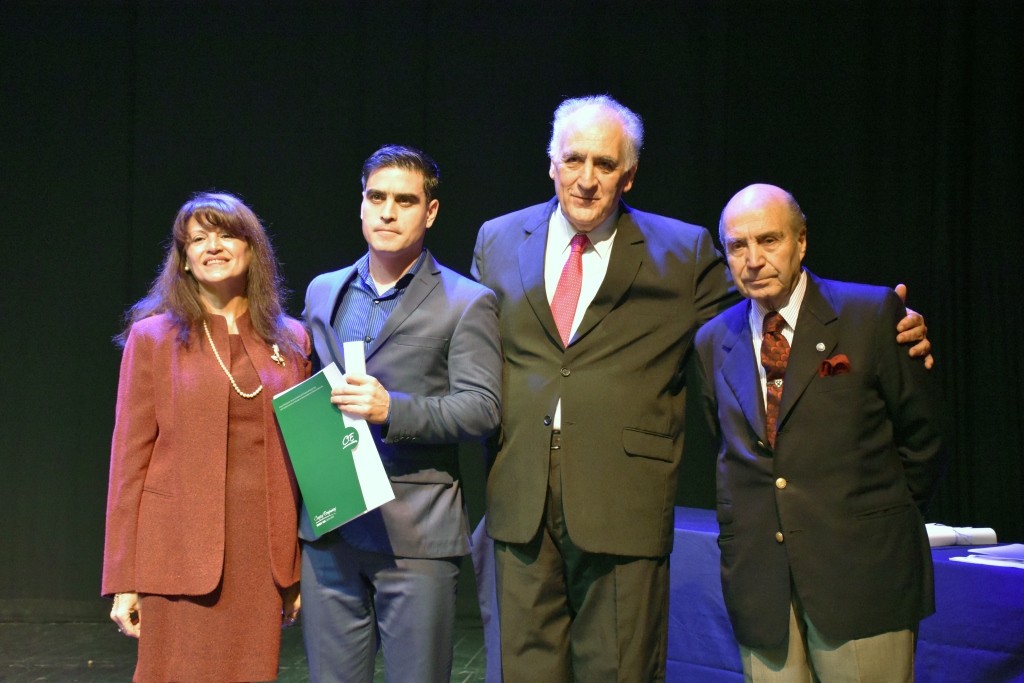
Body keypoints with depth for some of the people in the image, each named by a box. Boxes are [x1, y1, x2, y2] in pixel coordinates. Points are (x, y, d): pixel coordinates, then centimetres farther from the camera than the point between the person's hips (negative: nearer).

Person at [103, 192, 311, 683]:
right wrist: (122, 581, -4)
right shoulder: (153, 337, 3)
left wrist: (304, 568, 7)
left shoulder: (290, 341, 10)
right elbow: (130, 458, 0)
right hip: (184, 551, -2)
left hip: (264, 553, 2)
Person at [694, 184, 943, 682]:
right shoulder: (713, 342, 10)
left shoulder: (872, 314, -2)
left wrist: (884, 523, 8)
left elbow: (919, 436, 5)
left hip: (862, 570, -3)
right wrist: (737, 535, 11)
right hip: (757, 580, 3)